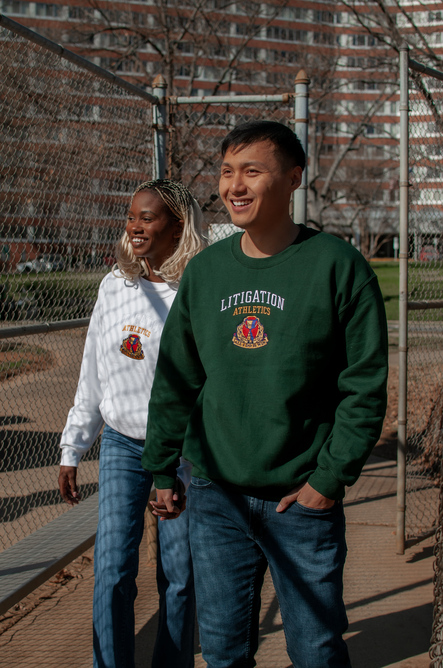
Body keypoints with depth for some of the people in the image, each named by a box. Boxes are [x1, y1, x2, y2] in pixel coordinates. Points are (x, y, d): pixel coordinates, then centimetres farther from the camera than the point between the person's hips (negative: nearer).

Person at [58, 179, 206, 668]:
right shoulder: (114, 286, 5)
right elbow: (92, 375, 11)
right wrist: (72, 449, 12)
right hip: (121, 446, 3)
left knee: (179, 576, 7)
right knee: (112, 571, -1)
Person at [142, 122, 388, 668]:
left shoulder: (338, 265, -7)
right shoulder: (203, 271, 5)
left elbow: (366, 385, -7)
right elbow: (175, 382, 12)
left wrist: (331, 477, -10)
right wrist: (161, 470, 11)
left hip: (304, 501, -3)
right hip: (215, 499, 3)